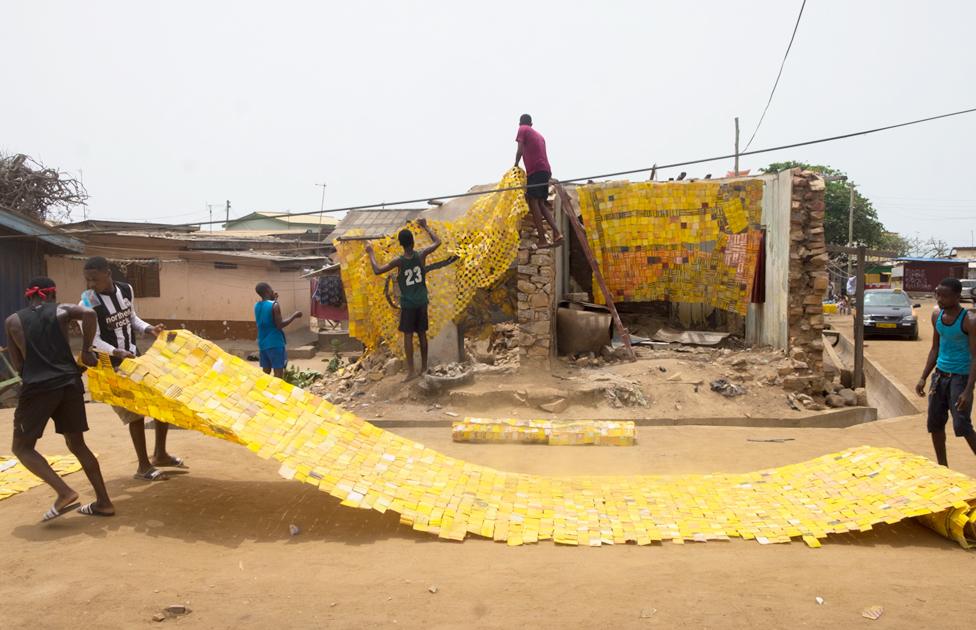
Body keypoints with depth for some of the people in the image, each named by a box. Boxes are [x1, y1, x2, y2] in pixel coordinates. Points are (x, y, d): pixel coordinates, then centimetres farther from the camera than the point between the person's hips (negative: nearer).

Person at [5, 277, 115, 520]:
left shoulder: (12, 321, 10)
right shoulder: (61, 311, 9)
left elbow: (18, 365, 11)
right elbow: (89, 313, -13)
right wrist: (86, 351, -4)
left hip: (37, 388, -2)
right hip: (69, 383, 3)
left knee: (22, 447, 11)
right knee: (77, 445, 15)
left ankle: (65, 493, -6)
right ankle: (103, 502, 14)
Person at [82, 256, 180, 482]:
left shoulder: (126, 290, -1)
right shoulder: (88, 304, -18)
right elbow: (93, 341, -20)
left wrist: (148, 329, -5)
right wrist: (117, 352, -35)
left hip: (135, 358, 7)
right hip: (111, 366, -7)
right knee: (136, 412, -7)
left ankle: (160, 454, 24)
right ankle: (144, 467, 7)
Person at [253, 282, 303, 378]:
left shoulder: (257, 305, 7)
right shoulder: (274, 305, -15)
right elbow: (279, 325, -16)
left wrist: (273, 299, 25)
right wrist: (294, 316, -7)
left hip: (262, 344, 7)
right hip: (275, 344, -7)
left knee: (266, 372, 12)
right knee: (278, 372, -4)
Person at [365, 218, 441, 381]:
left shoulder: (399, 262, -13)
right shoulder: (421, 255, -7)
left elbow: (377, 270, -5)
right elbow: (437, 242, 10)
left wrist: (371, 253, 6)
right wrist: (425, 226, 19)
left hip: (408, 303, -3)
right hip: (422, 302, 3)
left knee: (408, 335, 0)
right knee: (422, 334, 13)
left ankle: (411, 371, -4)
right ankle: (424, 367, 22)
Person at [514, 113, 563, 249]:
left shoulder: (522, 130, 8)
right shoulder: (539, 134, 29)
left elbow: (520, 150, -4)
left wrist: (516, 165, 9)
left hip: (535, 170, -7)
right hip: (546, 170, 7)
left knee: (533, 201, -9)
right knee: (541, 203, 10)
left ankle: (542, 239, -17)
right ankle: (556, 233, -7)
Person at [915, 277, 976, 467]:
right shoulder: (937, 316, 4)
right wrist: (923, 378, 8)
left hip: (960, 377, -6)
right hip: (940, 375, 6)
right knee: (935, 424, 8)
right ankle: (943, 467, 22)